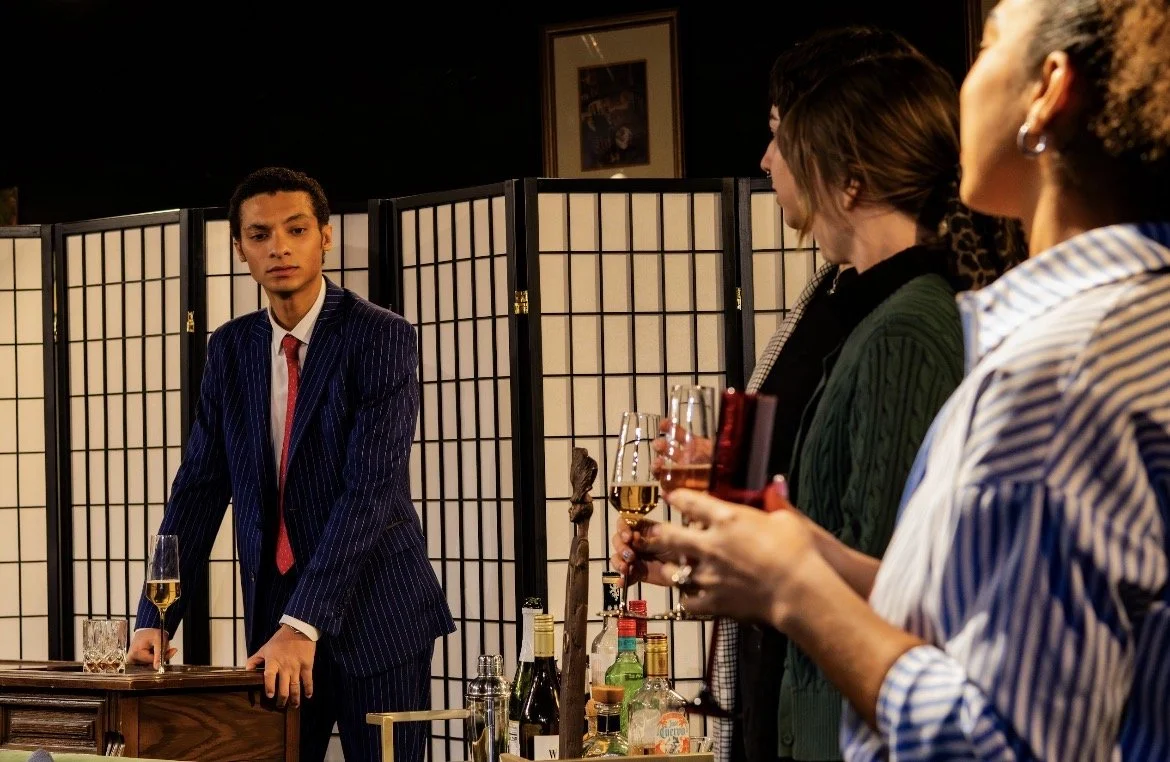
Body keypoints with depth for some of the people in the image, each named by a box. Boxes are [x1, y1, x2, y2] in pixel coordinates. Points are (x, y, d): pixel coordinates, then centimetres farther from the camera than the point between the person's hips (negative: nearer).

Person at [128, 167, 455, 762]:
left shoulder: (381, 337, -9)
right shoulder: (231, 349, 8)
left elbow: (370, 489, -17)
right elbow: (200, 488, 8)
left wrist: (303, 623, -23)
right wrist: (154, 621, -3)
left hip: (374, 614, -4)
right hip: (273, 613, 5)